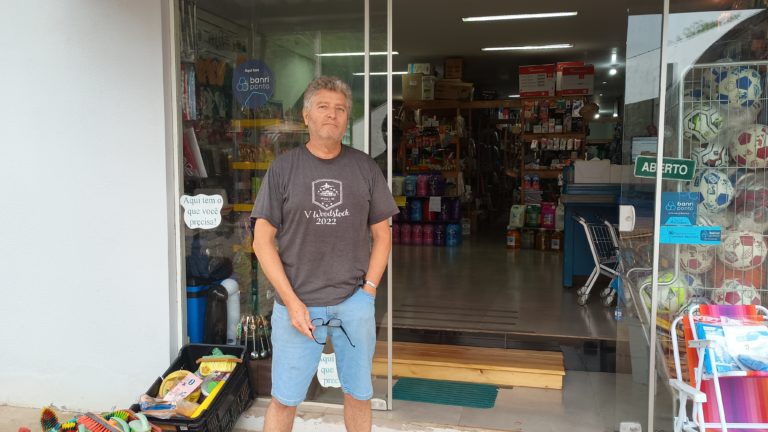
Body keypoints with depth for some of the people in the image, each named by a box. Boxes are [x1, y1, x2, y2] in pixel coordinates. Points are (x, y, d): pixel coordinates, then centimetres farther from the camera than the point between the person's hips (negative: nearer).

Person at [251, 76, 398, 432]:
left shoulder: (365, 168, 4)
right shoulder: (283, 168, -2)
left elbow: (381, 235, 8)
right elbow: (262, 240, -3)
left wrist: (368, 290, -3)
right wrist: (292, 302, -10)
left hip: (355, 303, 2)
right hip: (298, 303, -2)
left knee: (359, 395, 14)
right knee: (284, 400, 7)